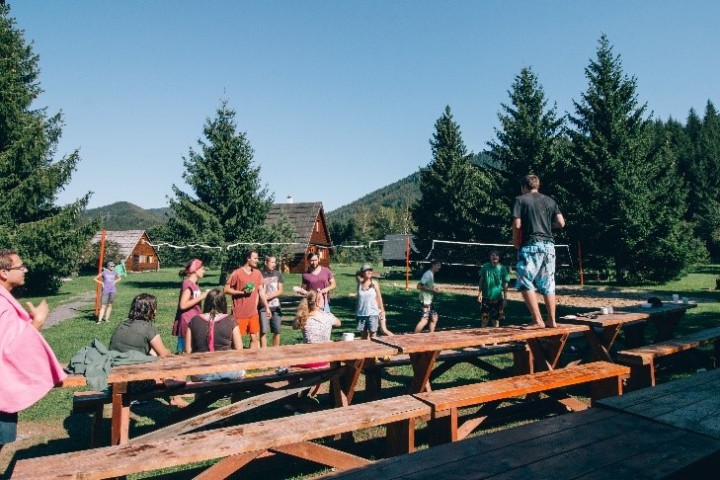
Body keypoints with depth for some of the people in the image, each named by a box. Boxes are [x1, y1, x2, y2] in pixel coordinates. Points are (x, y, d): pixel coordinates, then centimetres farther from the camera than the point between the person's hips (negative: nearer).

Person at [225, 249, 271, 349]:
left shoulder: (257, 273, 7)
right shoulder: (237, 273, -10)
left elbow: (261, 290, 12)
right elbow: (226, 289, -8)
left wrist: (267, 307, 11)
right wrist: (242, 292, -19)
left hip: (253, 313, 6)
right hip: (240, 313, -6)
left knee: (255, 338, 10)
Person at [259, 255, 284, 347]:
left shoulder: (278, 274, 7)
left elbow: (280, 291, 5)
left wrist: (271, 295, -12)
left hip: (276, 306, 3)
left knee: (277, 331, 6)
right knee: (263, 331, -4)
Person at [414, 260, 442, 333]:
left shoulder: (431, 274, 14)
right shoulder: (427, 274, -16)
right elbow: (419, 286, -22)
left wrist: (434, 288, 8)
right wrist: (431, 289, -20)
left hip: (429, 301, 10)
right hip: (425, 300, -10)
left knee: (434, 317, 13)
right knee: (424, 320, -10)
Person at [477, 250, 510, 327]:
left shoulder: (503, 268, -4)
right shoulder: (485, 266, -1)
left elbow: (505, 284, -1)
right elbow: (481, 280, 6)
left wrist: (505, 298, -2)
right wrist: (479, 293, 1)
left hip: (498, 298, -1)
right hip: (486, 297, 1)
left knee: (496, 319, 7)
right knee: (484, 317, 6)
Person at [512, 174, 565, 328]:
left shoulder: (521, 200, 1)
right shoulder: (550, 201, 15)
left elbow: (517, 224, -7)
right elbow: (561, 223, 9)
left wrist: (515, 241, 8)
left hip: (530, 245, -5)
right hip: (549, 245, 6)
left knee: (525, 283, -1)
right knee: (548, 285, 12)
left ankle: (537, 320, -7)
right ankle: (551, 320, 14)